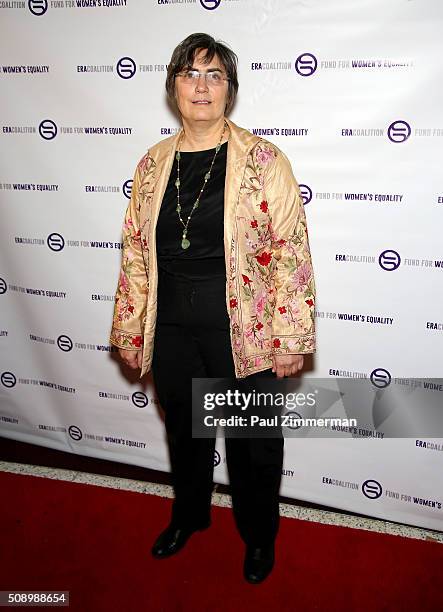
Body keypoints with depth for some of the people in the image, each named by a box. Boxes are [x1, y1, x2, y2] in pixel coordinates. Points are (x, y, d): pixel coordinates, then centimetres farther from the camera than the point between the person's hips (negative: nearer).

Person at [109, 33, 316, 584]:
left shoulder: (263, 162, -9)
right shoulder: (153, 165, 3)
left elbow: (291, 253, -11)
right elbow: (135, 253, 7)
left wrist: (290, 339, -12)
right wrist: (130, 332, 7)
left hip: (244, 334, -3)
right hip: (172, 332, 4)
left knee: (253, 444, 14)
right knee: (184, 431, 23)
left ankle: (258, 535, 41)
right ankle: (189, 513, 51)